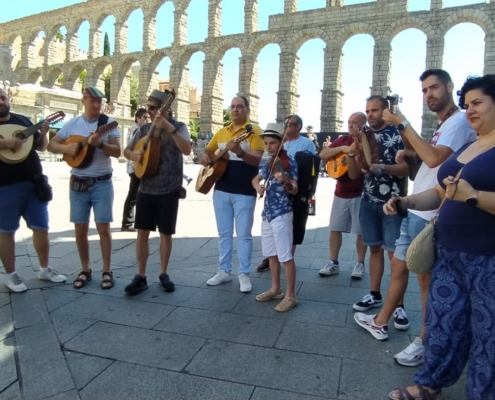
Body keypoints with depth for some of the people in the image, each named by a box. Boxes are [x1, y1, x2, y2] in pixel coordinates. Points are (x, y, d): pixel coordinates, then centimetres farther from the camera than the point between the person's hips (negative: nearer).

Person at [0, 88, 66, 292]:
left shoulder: (23, 120, 12)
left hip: (34, 182, 4)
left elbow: (40, 147, 15)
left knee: (41, 228, 8)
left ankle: (44, 269, 23)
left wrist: (43, 134, -4)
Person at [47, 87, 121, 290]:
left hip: (102, 183, -3)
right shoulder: (72, 123, 5)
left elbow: (117, 152, -9)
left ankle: (107, 271, 11)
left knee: (103, 228, -1)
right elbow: (52, 145, 8)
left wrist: (100, 144, -25)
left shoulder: (108, 122, -2)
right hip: (78, 183, 3)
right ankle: (85, 270, 22)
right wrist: (66, 148, -13)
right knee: (80, 229, 7)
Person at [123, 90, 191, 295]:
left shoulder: (179, 127, -3)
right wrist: (133, 155, -8)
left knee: (166, 233, 5)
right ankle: (141, 276, 15)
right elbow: (127, 150, 15)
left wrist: (170, 128, -30)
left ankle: (163, 274, 22)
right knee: (142, 232, 4)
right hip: (146, 189, 3)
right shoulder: (144, 129, 8)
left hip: (169, 190, -3)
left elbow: (186, 150, -21)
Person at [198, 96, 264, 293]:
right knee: (224, 233, 13)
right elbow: (205, 151, 19)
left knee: (243, 234, 2)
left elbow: (256, 159, -18)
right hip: (221, 190, 6)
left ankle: (244, 274, 14)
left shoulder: (254, 131, -6)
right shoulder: (222, 132, 12)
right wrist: (204, 157, -5)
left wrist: (239, 152, -36)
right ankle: (224, 271, 25)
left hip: (244, 192, -5)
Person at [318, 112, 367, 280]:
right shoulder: (343, 140, 8)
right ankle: (333, 262, 19)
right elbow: (322, 155, 0)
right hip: (341, 192, 5)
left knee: (360, 231, 5)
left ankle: (360, 264, 19)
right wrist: (342, 148, -13)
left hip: (360, 193, -5)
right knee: (335, 228, 8)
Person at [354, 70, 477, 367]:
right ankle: (381, 323, 30)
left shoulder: (459, 122, -12)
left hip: (432, 215, -10)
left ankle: (425, 342, 15)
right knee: (398, 267, 16)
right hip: (415, 211, 10)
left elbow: (434, 158, -27)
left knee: (427, 277, 0)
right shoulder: (442, 126, 20)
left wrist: (403, 125, -19)